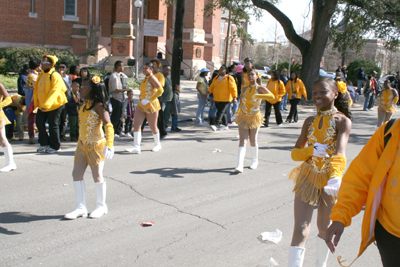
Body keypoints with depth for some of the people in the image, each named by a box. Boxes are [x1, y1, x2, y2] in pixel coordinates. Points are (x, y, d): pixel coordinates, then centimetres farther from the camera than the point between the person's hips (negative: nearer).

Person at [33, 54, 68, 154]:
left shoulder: (55, 75, -17)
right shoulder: (42, 74, 10)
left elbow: (54, 91, -26)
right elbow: (37, 89, 18)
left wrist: (47, 104, -33)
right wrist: (36, 101, 13)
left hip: (54, 105, -8)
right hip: (42, 105, 8)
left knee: (53, 125, -1)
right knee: (39, 123, 8)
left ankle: (55, 146, 13)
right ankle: (45, 144, 21)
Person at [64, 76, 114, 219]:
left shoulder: (98, 105, -15)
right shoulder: (84, 105, 10)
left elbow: (108, 125, -23)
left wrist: (109, 144, -34)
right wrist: (80, 141, 20)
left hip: (96, 145, -8)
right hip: (82, 145, 8)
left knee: (97, 175, 2)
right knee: (76, 174, 4)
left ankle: (101, 206, 20)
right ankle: (81, 207, 13)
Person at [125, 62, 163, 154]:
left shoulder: (152, 78, -12)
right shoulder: (145, 79, 13)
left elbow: (160, 90, -23)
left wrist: (149, 100, -22)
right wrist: (141, 99, 13)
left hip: (151, 105, -8)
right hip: (141, 105, 8)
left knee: (153, 127, 5)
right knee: (136, 124, -5)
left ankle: (158, 144, 27)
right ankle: (136, 147, -7)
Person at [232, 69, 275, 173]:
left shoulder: (260, 88, -9)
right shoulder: (245, 89, 4)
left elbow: (272, 96, -26)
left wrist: (258, 96, -33)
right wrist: (237, 112, 5)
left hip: (254, 118, -2)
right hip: (243, 117, 3)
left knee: (253, 141, 7)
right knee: (242, 140, -8)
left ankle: (255, 161, 32)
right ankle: (240, 165, -15)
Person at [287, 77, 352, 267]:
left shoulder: (342, 120, -10)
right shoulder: (310, 121, 5)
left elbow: (340, 152, -27)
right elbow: (295, 153, 5)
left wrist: (336, 177, -45)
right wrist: (311, 150, -17)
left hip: (329, 179, -2)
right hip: (307, 177, 3)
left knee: (324, 228, 15)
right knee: (300, 230, -6)